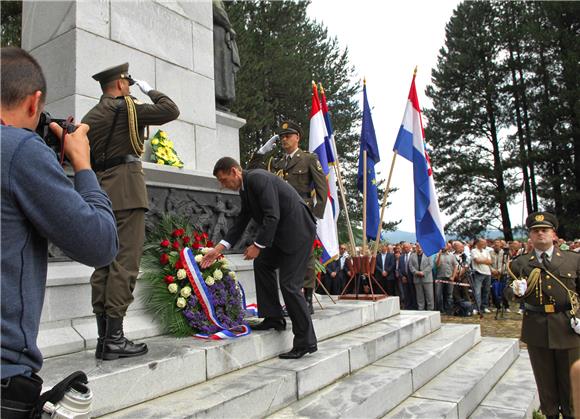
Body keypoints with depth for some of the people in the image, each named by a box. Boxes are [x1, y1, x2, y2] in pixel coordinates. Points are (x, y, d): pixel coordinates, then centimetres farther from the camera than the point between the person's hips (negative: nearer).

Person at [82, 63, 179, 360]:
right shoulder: (127, 107, -3)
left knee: (104, 263, 7)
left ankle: (103, 338, 11)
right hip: (126, 190, -8)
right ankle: (114, 338, -7)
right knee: (124, 263, -8)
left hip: (99, 191, 8)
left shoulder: (89, 117, 20)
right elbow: (170, 111, -3)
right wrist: (149, 90, 13)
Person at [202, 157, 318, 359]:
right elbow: (241, 221, 15)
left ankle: (306, 342, 0)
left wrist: (258, 245, -15)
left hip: (298, 229, -10)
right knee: (262, 263, 14)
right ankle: (274, 318, 20)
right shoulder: (245, 188, 12)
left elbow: (272, 216, -23)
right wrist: (219, 248, 10)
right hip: (283, 231, 10)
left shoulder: (257, 178, -17)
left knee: (289, 284, -9)